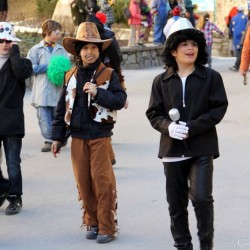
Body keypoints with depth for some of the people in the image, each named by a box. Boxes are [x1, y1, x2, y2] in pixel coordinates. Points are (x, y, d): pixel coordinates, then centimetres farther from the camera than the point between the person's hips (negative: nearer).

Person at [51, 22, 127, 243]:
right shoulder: (71, 76, 9)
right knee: (83, 182, 7)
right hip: (78, 137, 4)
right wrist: (57, 136, 11)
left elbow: (120, 100, -11)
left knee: (101, 181, -5)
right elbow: (62, 107, 12)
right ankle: (92, 223, 20)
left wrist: (98, 93, -24)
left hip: (100, 136, -4)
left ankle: (106, 227, 3)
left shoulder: (108, 75, -3)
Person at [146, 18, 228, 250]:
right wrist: (168, 126, -15)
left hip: (202, 148, -3)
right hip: (172, 149, 3)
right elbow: (153, 113, 6)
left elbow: (218, 109, -5)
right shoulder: (161, 81, 5)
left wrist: (191, 128, -15)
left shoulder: (211, 77, -1)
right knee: (176, 204, 8)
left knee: (201, 198, -13)